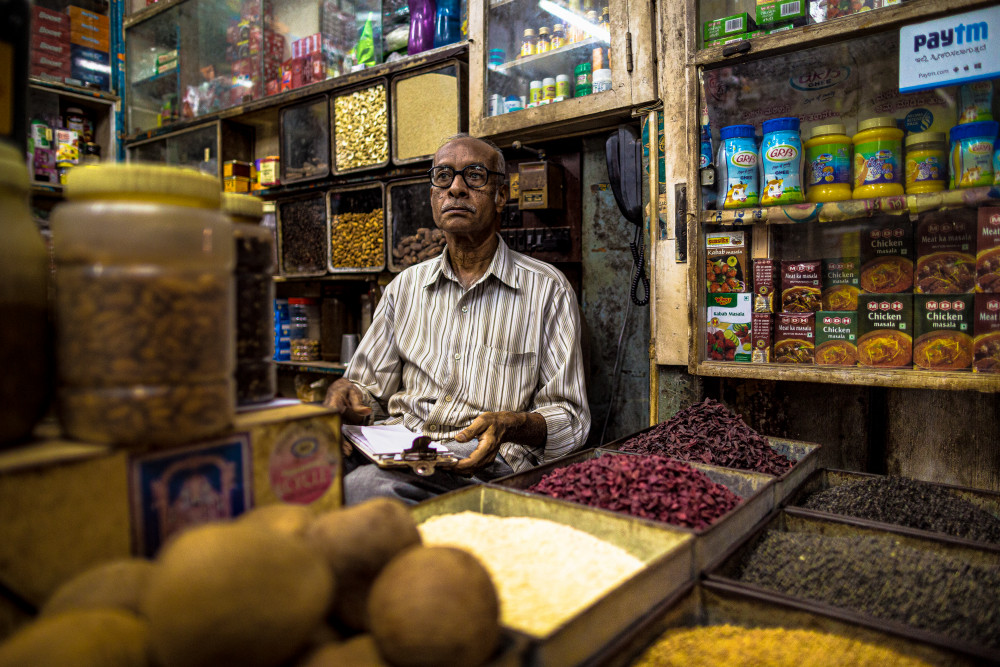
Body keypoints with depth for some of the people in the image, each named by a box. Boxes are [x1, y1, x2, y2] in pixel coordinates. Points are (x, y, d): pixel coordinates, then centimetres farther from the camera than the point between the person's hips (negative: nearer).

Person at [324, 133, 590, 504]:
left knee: (366, 487, -34)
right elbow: (369, 391, 16)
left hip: (488, 461, -4)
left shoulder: (546, 289, 3)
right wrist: (343, 393, -9)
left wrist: (510, 425, -21)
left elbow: (570, 420, 1)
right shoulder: (405, 287, 17)